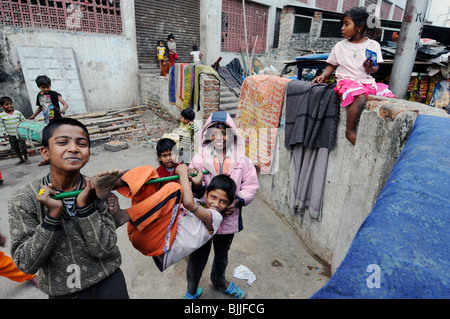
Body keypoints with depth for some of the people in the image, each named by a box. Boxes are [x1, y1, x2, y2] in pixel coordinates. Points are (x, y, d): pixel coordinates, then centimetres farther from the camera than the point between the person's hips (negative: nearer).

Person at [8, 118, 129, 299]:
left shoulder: (98, 190, -14)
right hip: (60, 291, 0)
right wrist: (53, 214, -26)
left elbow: (105, 250, -16)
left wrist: (85, 206, -26)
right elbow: (26, 265, -15)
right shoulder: (23, 200, -14)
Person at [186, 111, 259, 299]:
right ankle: (192, 291, 46)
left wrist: (237, 202, -16)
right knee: (197, 258, 15)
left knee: (222, 255, 28)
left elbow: (251, 185, -3)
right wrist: (197, 186, -36)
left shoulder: (241, 160, -7)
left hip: (228, 218, 3)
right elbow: (193, 192, -14)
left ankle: (219, 281, 60)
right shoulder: (199, 159, -12)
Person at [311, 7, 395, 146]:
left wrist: (370, 68, -14)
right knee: (360, 97, -35)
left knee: (390, 96, -16)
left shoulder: (373, 45, 10)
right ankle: (350, 130, -24)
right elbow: (332, 65, 14)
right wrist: (323, 75, -5)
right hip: (347, 80, -3)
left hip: (367, 81, 3)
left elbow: (375, 69, 9)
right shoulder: (340, 46, 11)